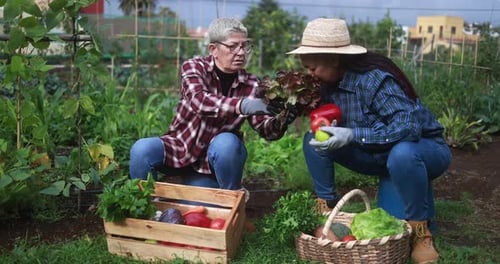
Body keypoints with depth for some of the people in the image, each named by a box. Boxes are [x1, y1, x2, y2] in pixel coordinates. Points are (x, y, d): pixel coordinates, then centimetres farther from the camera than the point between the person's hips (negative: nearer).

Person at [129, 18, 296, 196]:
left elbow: (264, 128, -13)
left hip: (213, 161, 1)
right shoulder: (193, 67, -10)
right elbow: (199, 101, -31)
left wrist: (279, 122, -37)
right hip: (180, 147, -1)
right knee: (143, 149, -28)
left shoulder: (251, 85, -4)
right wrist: (241, 105, -48)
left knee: (227, 143, -32)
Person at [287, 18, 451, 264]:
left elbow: (409, 126, -38)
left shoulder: (374, 78, -31)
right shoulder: (330, 82, -7)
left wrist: (353, 135, -43)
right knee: (314, 140, -9)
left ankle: (421, 233, -21)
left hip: (423, 148, -6)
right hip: (379, 153, 7)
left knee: (401, 154, -42)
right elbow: (328, 123, 4)